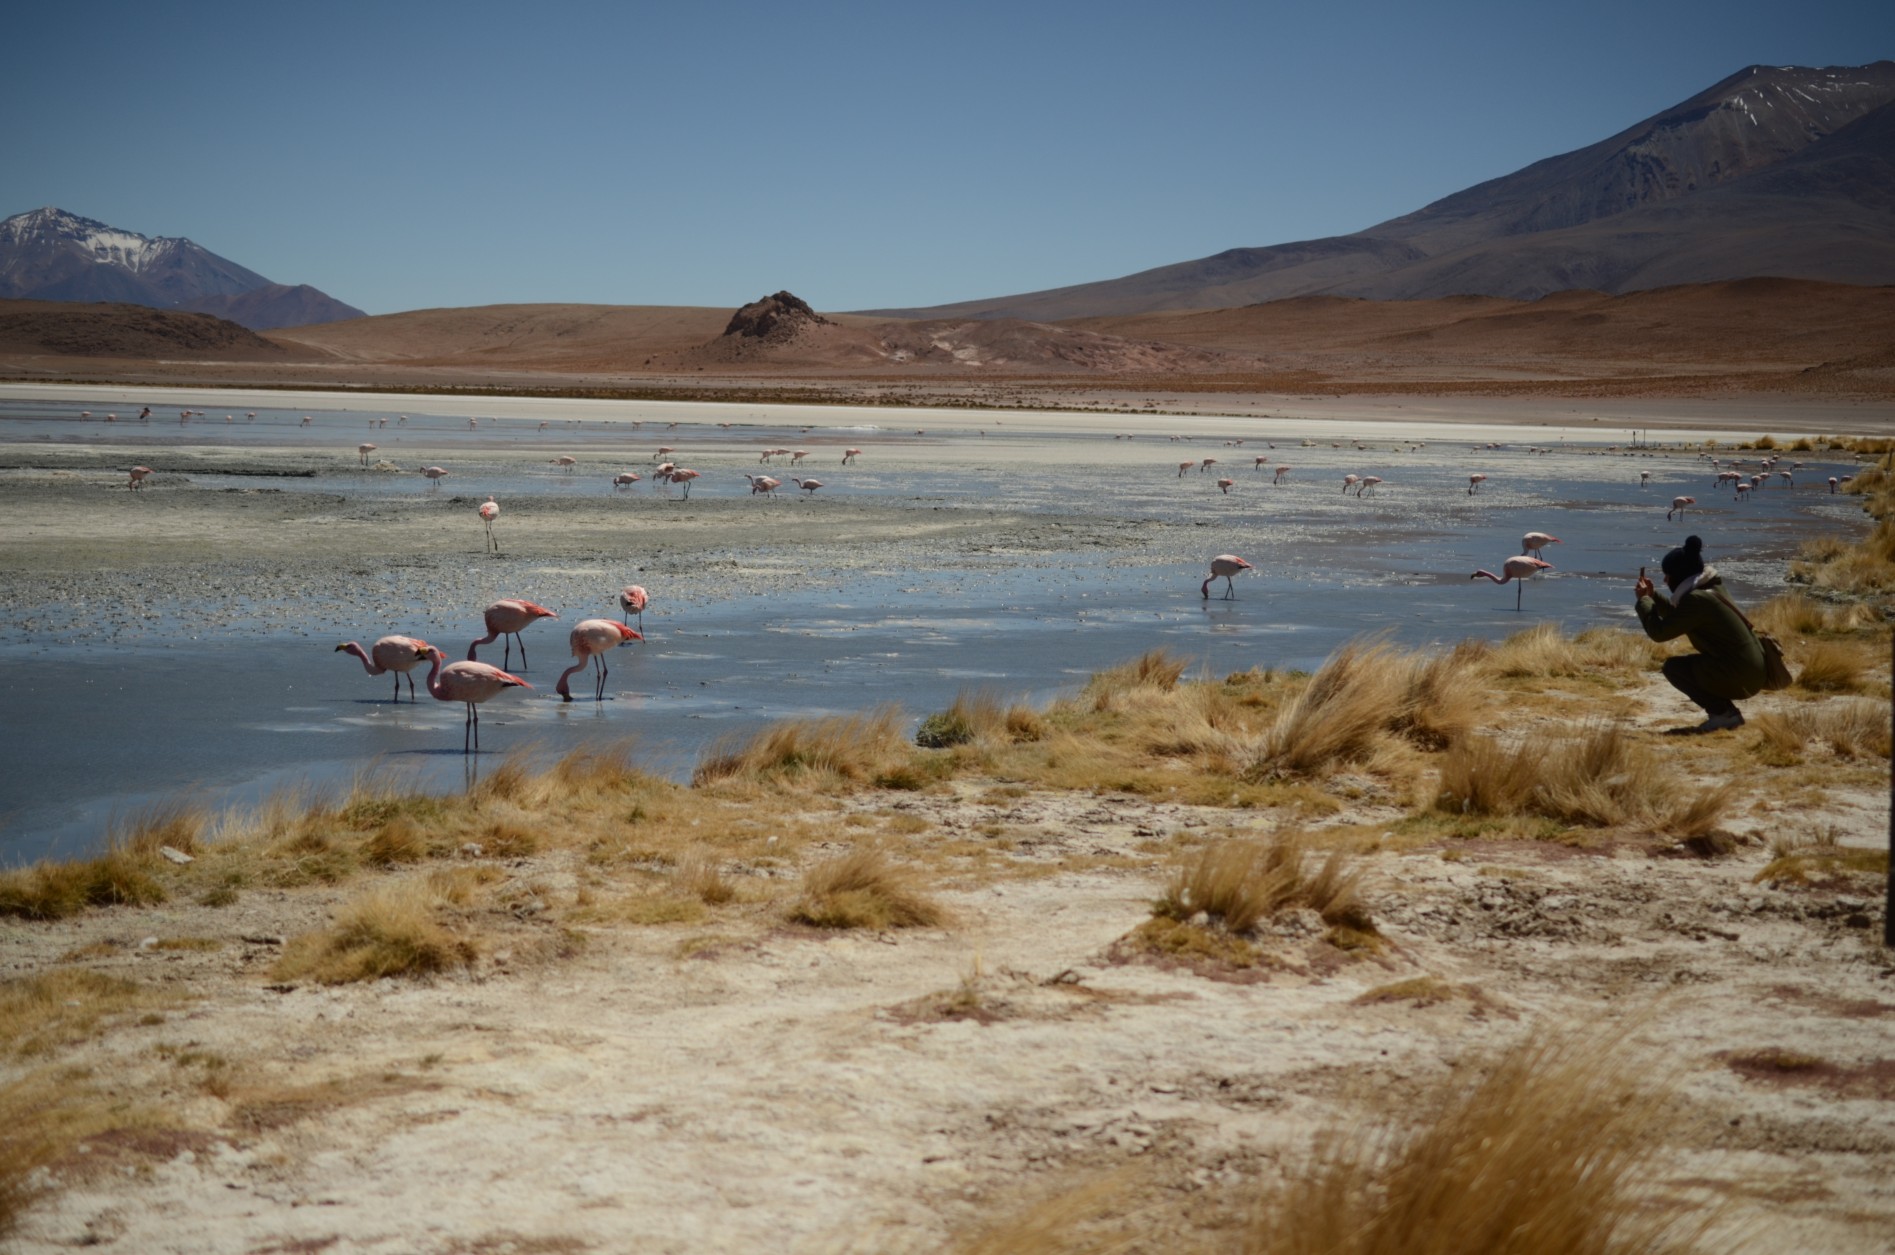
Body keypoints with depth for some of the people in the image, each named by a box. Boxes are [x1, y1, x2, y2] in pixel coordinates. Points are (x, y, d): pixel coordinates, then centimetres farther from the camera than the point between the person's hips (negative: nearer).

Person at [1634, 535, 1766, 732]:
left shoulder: (1697, 599, -17)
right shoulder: (1712, 589, 13)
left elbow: (1659, 632, -15)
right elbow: (1679, 615, 28)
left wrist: (1643, 599, -2)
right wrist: (1652, 595, 18)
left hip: (1740, 678, -10)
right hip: (1753, 673, 10)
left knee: (1673, 667, -4)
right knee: (1686, 664, 24)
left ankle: (1723, 713, -4)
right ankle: (1728, 712, 16)